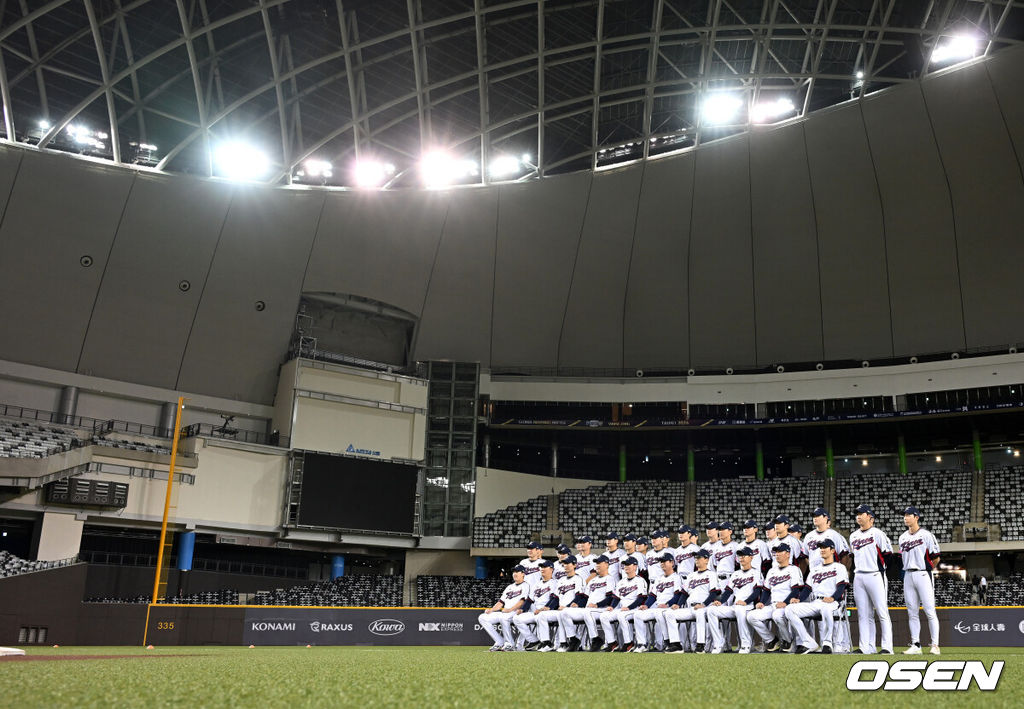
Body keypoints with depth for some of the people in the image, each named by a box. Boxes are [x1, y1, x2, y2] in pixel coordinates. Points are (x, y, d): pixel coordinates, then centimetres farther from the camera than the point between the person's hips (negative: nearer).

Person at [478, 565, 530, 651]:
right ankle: (500, 643, -5)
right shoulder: (509, 587, 27)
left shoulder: (525, 585, 4)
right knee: (482, 618, -6)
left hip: (516, 612, -8)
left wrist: (510, 609, -25)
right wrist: (491, 609, 2)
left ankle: (509, 644, -21)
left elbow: (522, 601, -11)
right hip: (503, 613, 8)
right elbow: (501, 602, 21)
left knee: (503, 617, -39)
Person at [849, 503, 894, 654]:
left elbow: (888, 554, -5)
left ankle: (887, 647, -3)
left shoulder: (877, 533, -3)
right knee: (863, 614, 6)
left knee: (882, 612, -5)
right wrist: (855, 572, 15)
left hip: (875, 576, -6)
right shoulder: (853, 535, 17)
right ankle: (867, 647, 10)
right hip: (858, 577, 7)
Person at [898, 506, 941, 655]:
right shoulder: (902, 537, 14)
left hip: (923, 575, -6)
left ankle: (935, 645, 0)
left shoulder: (926, 535, -5)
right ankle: (915, 645, 10)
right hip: (908, 576, 6)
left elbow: (936, 558, -3)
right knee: (912, 613, 7)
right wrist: (909, 568, 9)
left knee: (930, 611, -6)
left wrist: (927, 569, 6)